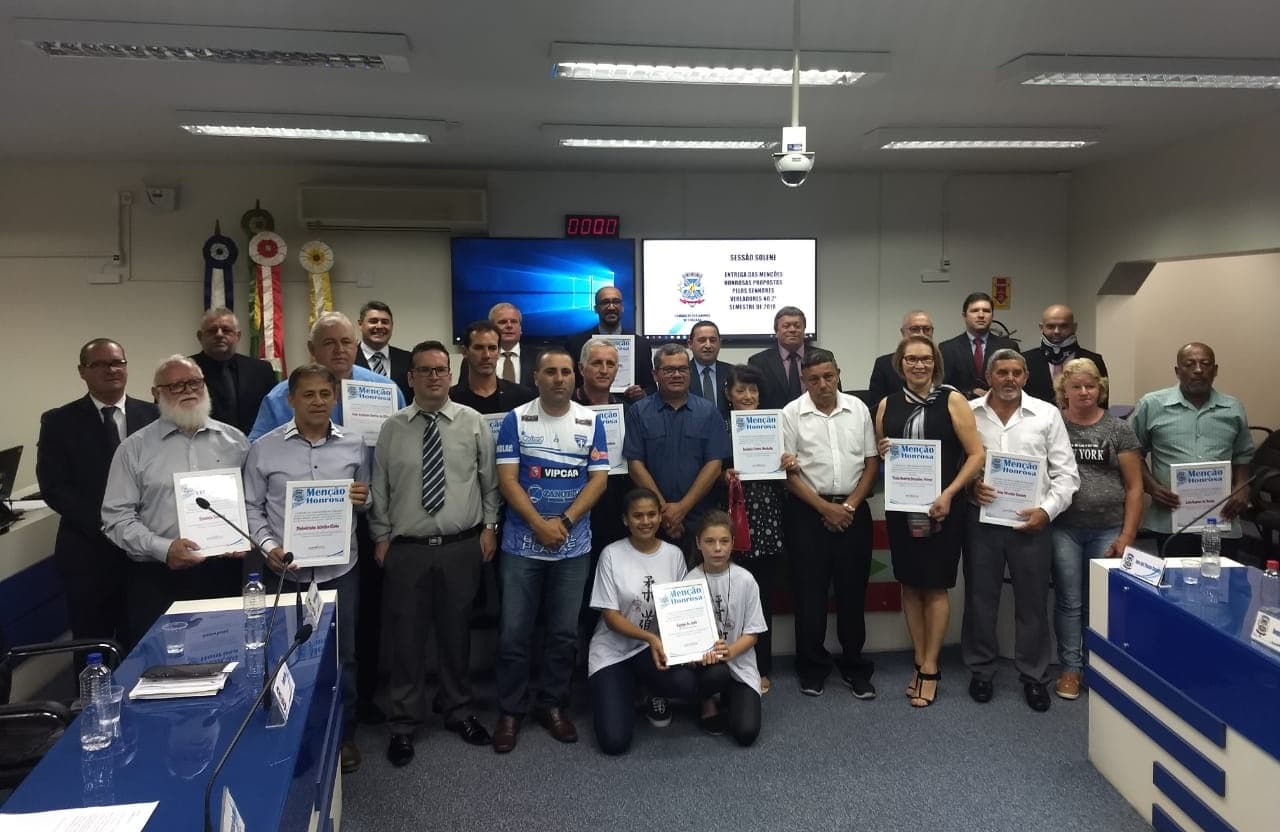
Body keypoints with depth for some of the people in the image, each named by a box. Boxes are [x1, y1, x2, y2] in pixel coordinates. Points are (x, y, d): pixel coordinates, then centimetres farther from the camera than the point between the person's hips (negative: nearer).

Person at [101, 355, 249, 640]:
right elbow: (117, 517, 0)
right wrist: (163, 548, -13)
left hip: (224, 573, 1)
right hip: (158, 578, -1)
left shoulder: (235, 440, 9)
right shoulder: (134, 448, 4)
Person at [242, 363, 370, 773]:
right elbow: (251, 507, 2)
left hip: (340, 568, 1)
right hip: (286, 569, -1)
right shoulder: (264, 448, -2)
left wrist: (364, 498, -11)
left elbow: (367, 501, 12)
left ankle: (343, 735, 28)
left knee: (342, 656, 11)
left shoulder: (355, 445, 3)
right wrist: (268, 545, -12)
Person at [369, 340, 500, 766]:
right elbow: (380, 488, 6)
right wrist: (380, 537, 5)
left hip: (462, 547, 0)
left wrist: (489, 527, 3)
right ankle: (404, 724, 22)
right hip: (406, 549, 0)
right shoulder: (392, 429, 1)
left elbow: (490, 479, 6)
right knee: (405, 636, 6)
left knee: (457, 632, 13)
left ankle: (459, 712, 31)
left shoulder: (473, 422, 0)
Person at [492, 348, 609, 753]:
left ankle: (553, 705, 24)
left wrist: (565, 521, -13)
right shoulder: (516, 420, -1)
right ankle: (510, 711, 17)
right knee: (514, 632, 3)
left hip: (574, 546, 2)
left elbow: (599, 479, -1)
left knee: (564, 632, 9)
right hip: (522, 544, -1)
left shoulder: (591, 421, 3)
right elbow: (507, 479, -6)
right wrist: (539, 524, -15)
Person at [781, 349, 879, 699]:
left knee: (853, 591, 9)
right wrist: (826, 508, -9)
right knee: (810, 592, 5)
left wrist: (850, 506, -4)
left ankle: (855, 667, 22)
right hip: (809, 513, -2)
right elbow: (788, 472, -5)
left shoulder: (858, 409, 4)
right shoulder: (792, 414, -4)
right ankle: (812, 668, 19)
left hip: (854, 511, 2)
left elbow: (871, 462, 6)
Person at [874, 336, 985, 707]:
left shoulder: (952, 400, -3)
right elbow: (876, 454, 17)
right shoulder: (886, 405, 7)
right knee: (910, 585, 8)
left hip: (942, 506, -3)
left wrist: (948, 494, -16)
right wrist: (882, 452, -6)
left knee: (936, 586, 3)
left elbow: (977, 454, -7)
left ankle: (930, 669, 13)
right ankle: (920, 663, 20)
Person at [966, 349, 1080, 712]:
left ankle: (1034, 676, 24)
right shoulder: (968, 413, 1)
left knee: (1032, 602, 8)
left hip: (1031, 523, 0)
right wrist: (968, 486, -12)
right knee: (980, 599, 9)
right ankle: (981, 670, 25)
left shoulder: (1047, 414, 2)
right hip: (981, 520, 0)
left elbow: (1066, 472, 2)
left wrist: (1047, 510, -8)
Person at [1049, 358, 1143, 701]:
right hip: (1063, 529, 0)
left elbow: (1134, 487, 2)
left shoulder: (1118, 429, 2)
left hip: (1108, 529, 1)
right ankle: (1070, 668, 17)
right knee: (1069, 601, 5)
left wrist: (1127, 536, -3)